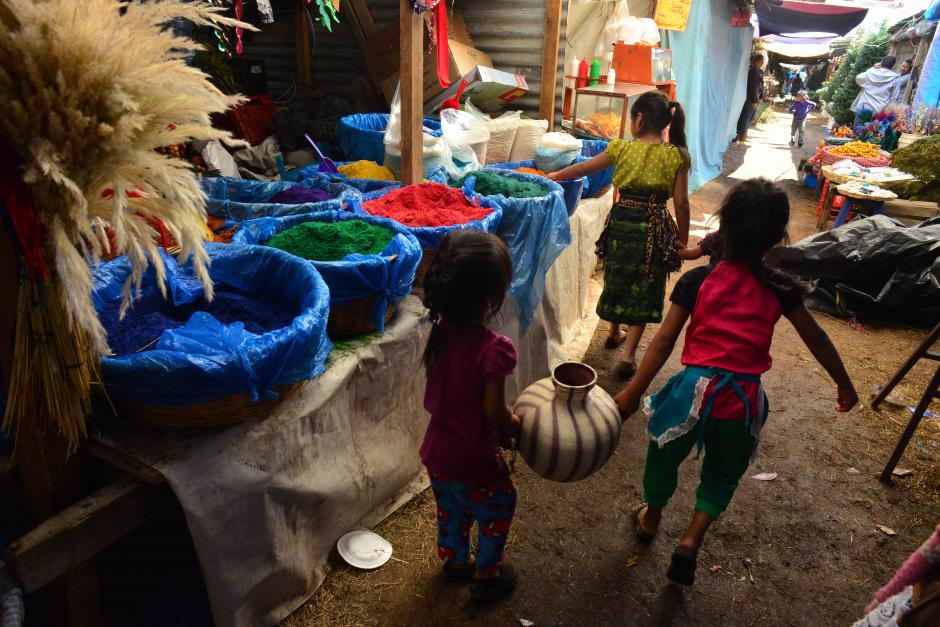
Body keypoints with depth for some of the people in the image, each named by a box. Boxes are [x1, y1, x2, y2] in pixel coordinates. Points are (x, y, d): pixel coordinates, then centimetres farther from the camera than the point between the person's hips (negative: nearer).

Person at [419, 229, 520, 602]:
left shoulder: (441, 331, -12)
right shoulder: (494, 349, -33)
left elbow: (435, 395, 1)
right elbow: (494, 411, -26)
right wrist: (513, 426, -2)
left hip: (436, 449, 6)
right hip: (473, 459, -6)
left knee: (450, 510, 29)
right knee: (497, 512, 22)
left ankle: (455, 561, 53)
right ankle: (486, 576, 41)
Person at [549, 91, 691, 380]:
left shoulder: (622, 148, -3)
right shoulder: (676, 156, -6)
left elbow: (584, 167, 8)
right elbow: (681, 202, -7)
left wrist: (554, 176, 24)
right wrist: (683, 238, 5)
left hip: (622, 222, 2)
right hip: (655, 227, -2)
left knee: (617, 278, 22)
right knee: (643, 288, 8)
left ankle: (615, 333, 43)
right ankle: (628, 355, 3)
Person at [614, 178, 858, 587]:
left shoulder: (696, 280, -8)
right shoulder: (779, 288, -2)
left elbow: (665, 340, -10)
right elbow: (816, 340, 8)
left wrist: (633, 393, -5)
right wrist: (844, 385, 24)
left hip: (697, 388, -1)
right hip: (744, 398, 1)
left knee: (664, 457, 25)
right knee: (722, 475, 26)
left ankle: (650, 520, 47)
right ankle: (691, 541, 16)